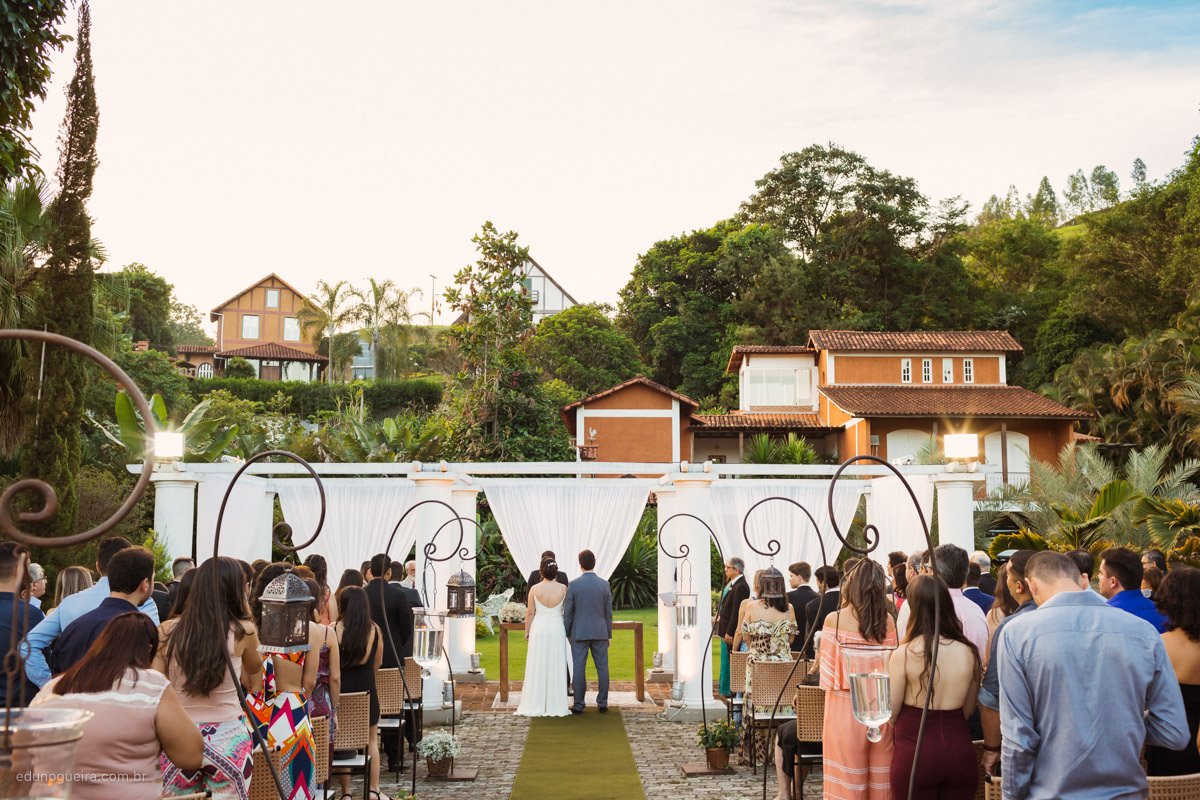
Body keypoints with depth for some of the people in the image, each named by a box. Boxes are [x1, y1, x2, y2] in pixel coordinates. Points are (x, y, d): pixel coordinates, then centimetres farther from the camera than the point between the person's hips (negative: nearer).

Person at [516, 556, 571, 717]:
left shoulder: (535, 589, -7)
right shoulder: (563, 589, -5)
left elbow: (530, 612, -3)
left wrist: (527, 631, 9)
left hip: (539, 629, 0)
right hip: (557, 629, 0)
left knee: (537, 667, 5)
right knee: (556, 667, 6)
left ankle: (536, 705, 7)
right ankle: (555, 705, 8)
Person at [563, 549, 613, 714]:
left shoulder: (573, 585, -7)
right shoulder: (605, 584, -1)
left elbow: (567, 612, -4)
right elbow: (608, 612, 4)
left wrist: (566, 633, 6)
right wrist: (609, 634, 13)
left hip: (579, 633, -2)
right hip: (600, 632, 2)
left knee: (579, 669, 2)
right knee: (602, 668, 8)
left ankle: (579, 705, 4)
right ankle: (602, 703, 11)